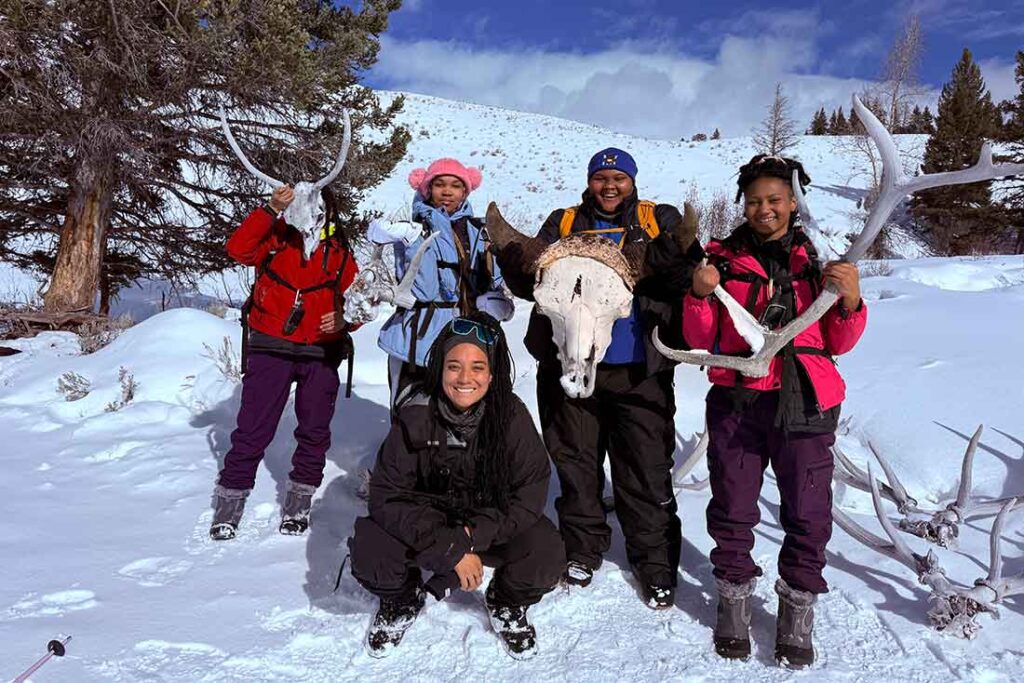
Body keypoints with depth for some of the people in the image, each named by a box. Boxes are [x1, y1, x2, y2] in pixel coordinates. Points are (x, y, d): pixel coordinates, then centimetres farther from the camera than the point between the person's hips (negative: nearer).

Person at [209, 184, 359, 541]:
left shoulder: (340, 255, 9)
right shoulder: (275, 240, 2)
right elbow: (238, 248, -17)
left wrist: (342, 319, -13)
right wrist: (272, 209, -23)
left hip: (321, 354, 3)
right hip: (271, 350, -3)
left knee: (315, 433, 10)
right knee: (252, 431, -2)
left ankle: (297, 507, 26)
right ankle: (227, 510, 12)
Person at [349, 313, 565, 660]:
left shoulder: (511, 415, -18)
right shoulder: (415, 417, -19)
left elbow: (530, 493, -17)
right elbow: (389, 495, -19)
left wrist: (472, 536, -28)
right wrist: (450, 550, -27)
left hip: (490, 528, 0)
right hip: (426, 525, 0)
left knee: (546, 554, -27)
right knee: (369, 550, -27)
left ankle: (507, 604, 10)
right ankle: (402, 599, 11)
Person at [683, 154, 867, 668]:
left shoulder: (819, 259, 8)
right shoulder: (723, 258, 7)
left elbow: (839, 344, 7)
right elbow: (701, 341, 5)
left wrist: (850, 301, -10)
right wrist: (700, 296, -12)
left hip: (806, 404, 0)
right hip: (736, 402, 0)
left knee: (808, 514, 2)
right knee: (732, 509, 7)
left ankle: (798, 607, 23)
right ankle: (734, 598, 27)